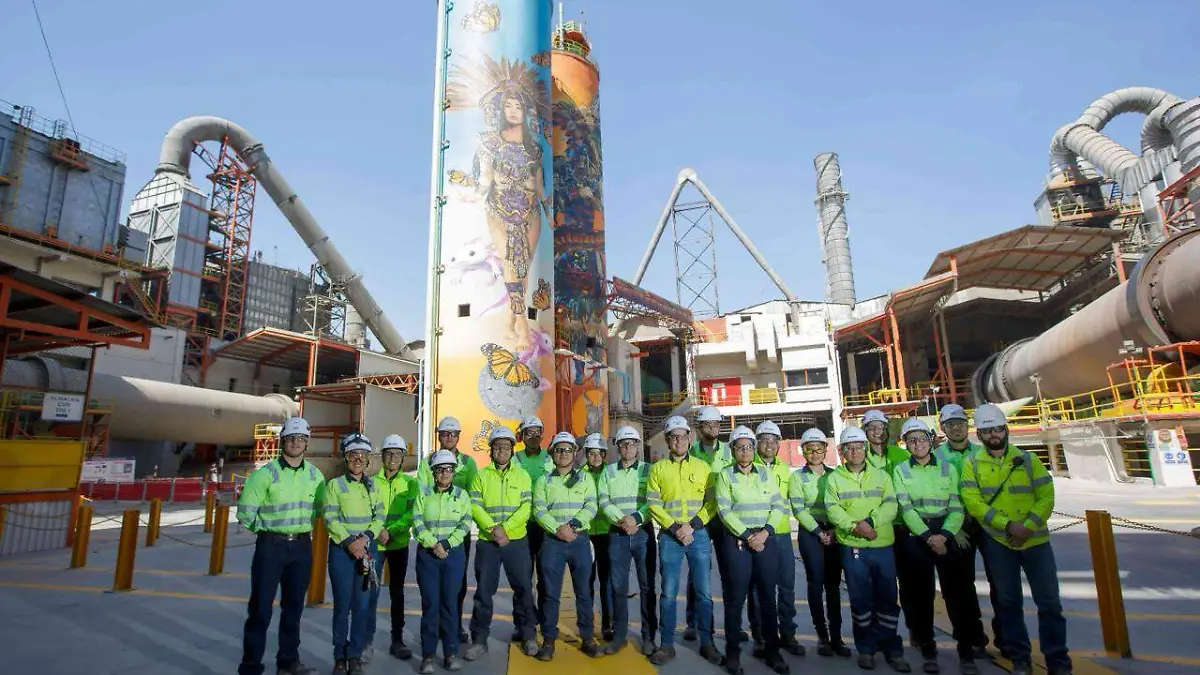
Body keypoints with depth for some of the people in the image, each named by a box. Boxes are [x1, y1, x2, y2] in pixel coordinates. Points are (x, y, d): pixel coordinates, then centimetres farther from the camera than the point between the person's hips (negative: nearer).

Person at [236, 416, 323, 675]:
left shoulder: (314, 474, 4)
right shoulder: (265, 473, -10)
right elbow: (246, 513, -7)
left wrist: (304, 526, 9)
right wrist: (268, 530, 1)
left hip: (302, 547, 4)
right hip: (271, 546, -4)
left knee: (293, 607, 14)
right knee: (260, 608, 0)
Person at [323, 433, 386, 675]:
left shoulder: (373, 486, 10)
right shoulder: (335, 485, 0)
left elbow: (380, 517, 4)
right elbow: (330, 519, -7)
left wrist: (365, 538, -12)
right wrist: (349, 542, -16)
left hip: (368, 550, 3)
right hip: (341, 550, -3)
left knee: (362, 606, 5)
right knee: (342, 606, 1)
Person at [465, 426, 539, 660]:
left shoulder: (522, 476, 4)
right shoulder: (481, 475, 4)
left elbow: (526, 507, -6)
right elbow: (474, 506, -5)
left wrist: (505, 528, -18)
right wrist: (493, 528, -18)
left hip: (517, 541, 0)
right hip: (487, 542, 0)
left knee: (523, 587, 6)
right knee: (484, 590, 6)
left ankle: (528, 635, 23)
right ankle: (479, 639, 20)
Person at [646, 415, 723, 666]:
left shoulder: (703, 467, 6)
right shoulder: (657, 469, 4)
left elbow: (712, 502, 1)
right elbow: (653, 504, -2)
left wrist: (692, 525, -11)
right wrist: (674, 528, -12)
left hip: (699, 534, 1)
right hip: (669, 536, -1)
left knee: (703, 592, 7)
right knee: (669, 592, 5)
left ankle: (707, 643, 21)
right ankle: (667, 644, 17)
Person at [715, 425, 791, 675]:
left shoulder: (766, 473, 8)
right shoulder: (725, 475, -1)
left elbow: (778, 505, 4)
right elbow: (724, 511, -8)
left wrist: (764, 532, -10)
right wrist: (747, 536, -13)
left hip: (766, 539, 3)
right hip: (737, 540, -3)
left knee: (768, 596, 9)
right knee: (735, 597, 2)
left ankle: (772, 650, 22)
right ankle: (733, 652, 15)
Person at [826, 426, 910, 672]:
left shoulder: (881, 475, 8)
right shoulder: (835, 478, 3)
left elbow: (890, 506, -4)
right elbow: (833, 509, -7)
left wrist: (870, 522, -20)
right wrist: (855, 526, -22)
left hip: (883, 546, 1)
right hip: (852, 548, -1)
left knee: (887, 598, 8)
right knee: (860, 599, 7)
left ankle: (892, 649, 23)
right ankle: (866, 648, 21)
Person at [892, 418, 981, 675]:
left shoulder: (948, 468, 5)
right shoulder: (900, 470, 2)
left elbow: (957, 507, -2)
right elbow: (905, 508, -6)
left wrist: (943, 535, -15)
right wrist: (928, 537, -16)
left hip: (946, 533, 1)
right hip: (915, 535, -1)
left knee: (957, 590, -3)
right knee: (921, 592, 4)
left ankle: (966, 652, 10)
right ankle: (928, 651, 16)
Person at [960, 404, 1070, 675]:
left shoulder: (1027, 459, 2)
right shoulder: (972, 464, -3)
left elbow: (1046, 496, -3)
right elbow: (973, 503, -10)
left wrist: (1028, 526, -16)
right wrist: (1008, 525, -20)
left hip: (1035, 539, 1)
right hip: (997, 542, -1)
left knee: (1049, 601, 4)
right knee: (1008, 601, 9)